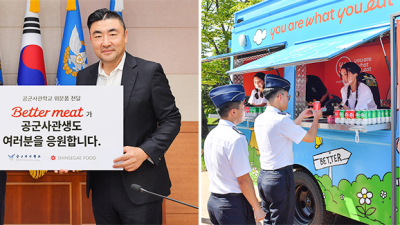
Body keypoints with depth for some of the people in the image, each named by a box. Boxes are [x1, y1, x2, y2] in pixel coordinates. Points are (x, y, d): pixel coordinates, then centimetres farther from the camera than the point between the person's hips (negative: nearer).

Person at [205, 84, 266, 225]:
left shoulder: (211, 135, 8)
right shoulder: (236, 138, -18)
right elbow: (243, 180, -18)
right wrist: (257, 208, -9)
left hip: (213, 201, 8)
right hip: (233, 204, -8)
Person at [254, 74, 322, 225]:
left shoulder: (259, 120, 8)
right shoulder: (281, 120, -17)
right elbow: (310, 137, -7)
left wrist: (301, 117, 27)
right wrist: (316, 118, 9)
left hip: (263, 177, 8)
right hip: (279, 178, -8)